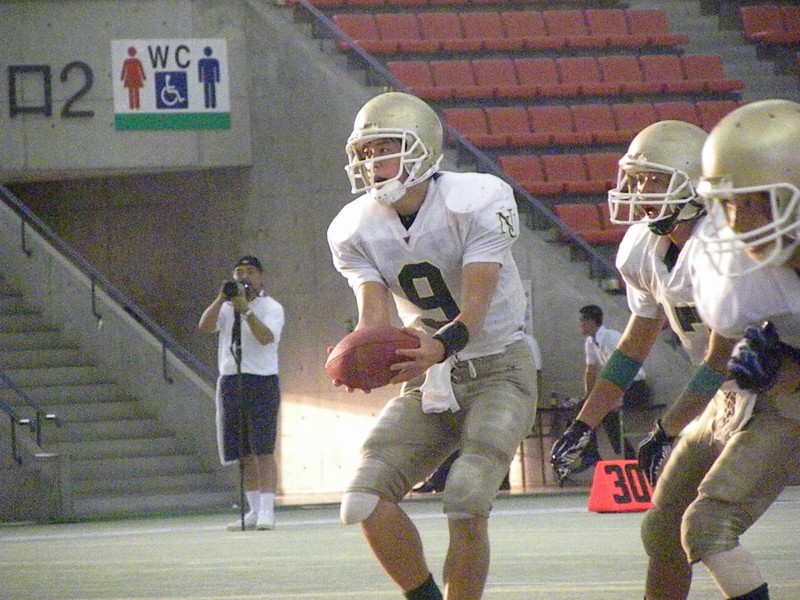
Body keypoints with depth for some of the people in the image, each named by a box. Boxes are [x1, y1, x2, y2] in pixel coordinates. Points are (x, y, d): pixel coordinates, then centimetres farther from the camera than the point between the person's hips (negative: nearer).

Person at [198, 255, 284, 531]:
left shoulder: (272, 308, 2)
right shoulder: (226, 308, 15)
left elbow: (266, 337, -16)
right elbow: (204, 326, -3)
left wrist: (245, 310, -22)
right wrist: (221, 299, -14)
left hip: (262, 382, -5)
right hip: (230, 382, 5)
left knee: (263, 451, -11)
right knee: (244, 454, 7)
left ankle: (266, 511, -13)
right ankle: (254, 511, 12)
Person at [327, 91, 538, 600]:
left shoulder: (478, 203, -19)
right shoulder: (355, 230, -4)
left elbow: (474, 308, -26)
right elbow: (375, 318, -12)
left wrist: (440, 345, -48)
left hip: (498, 369, -5)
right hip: (430, 375, 5)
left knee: (466, 506, -23)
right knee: (367, 500, -11)